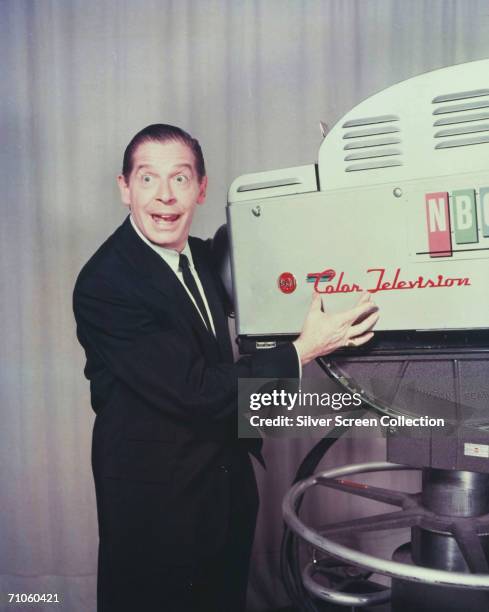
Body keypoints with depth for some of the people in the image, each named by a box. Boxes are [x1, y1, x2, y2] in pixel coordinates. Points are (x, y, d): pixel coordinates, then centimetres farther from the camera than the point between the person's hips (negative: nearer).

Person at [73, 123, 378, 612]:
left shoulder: (203, 257, 3)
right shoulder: (104, 284, -22)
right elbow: (195, 393, -26)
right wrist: (303, 352, -20)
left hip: (228, 491, 8)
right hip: (155, 504, -7)